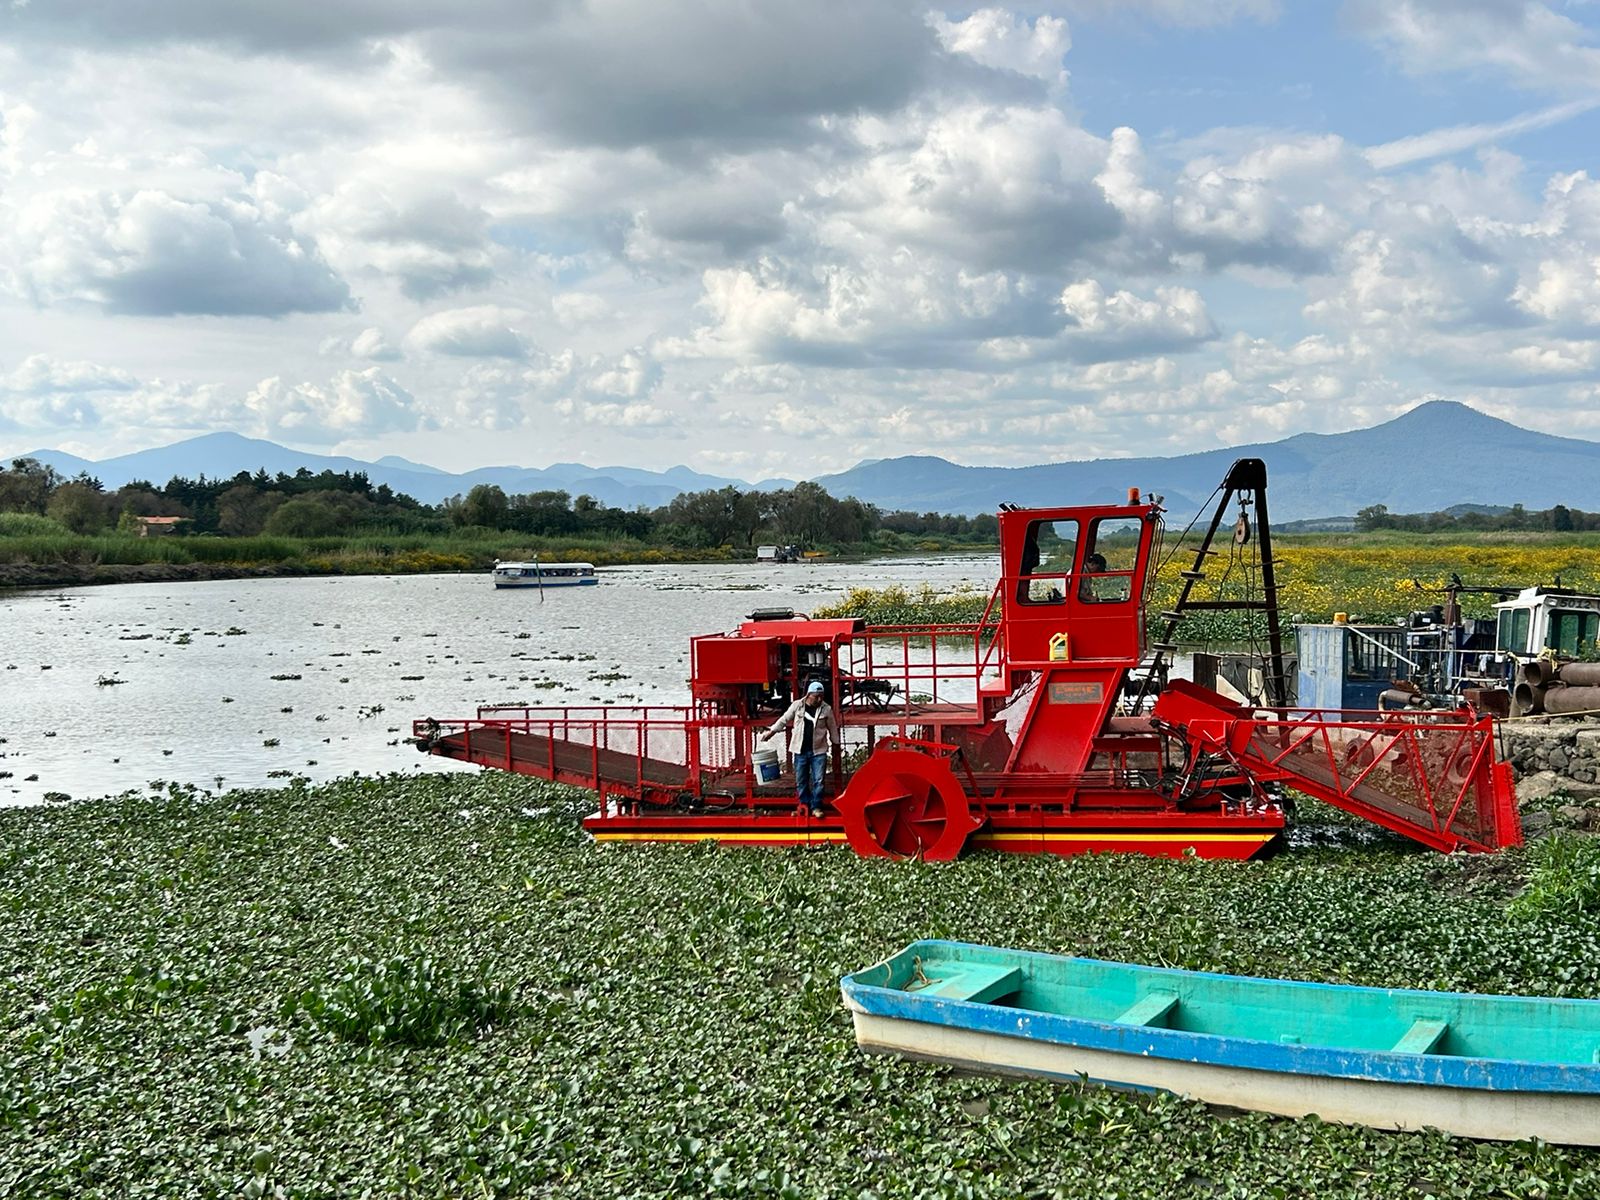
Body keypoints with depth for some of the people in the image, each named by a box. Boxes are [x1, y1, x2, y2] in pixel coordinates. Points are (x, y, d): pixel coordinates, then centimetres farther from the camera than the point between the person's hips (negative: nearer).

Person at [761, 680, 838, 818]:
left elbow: (832, 728, 9)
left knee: (818, 781, -3)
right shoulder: (797, 706, -3)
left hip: (818, 751, -1)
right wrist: (771, 732, 7)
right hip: (800, 750, 1)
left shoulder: (826, 709, -3)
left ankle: (816, 807, 5)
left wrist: (835, 743, 16)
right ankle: (804, 804, 22)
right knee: (801, 781, 9)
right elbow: (784, 720, 7)